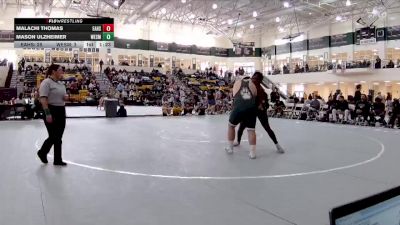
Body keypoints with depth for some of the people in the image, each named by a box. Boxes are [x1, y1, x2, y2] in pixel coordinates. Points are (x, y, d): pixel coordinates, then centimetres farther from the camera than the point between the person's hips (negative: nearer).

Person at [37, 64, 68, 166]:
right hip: (51, 112, -8)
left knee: (58, 137, 10)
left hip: (61, 111, 8)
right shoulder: (46, 82, -13)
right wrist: (47, 113, -26)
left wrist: (66, 97, 2)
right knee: (53, 137, -3)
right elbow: (43, 99, -20)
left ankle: (58, 160, 17)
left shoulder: (60, 84, 13)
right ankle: (42, 153, 25)